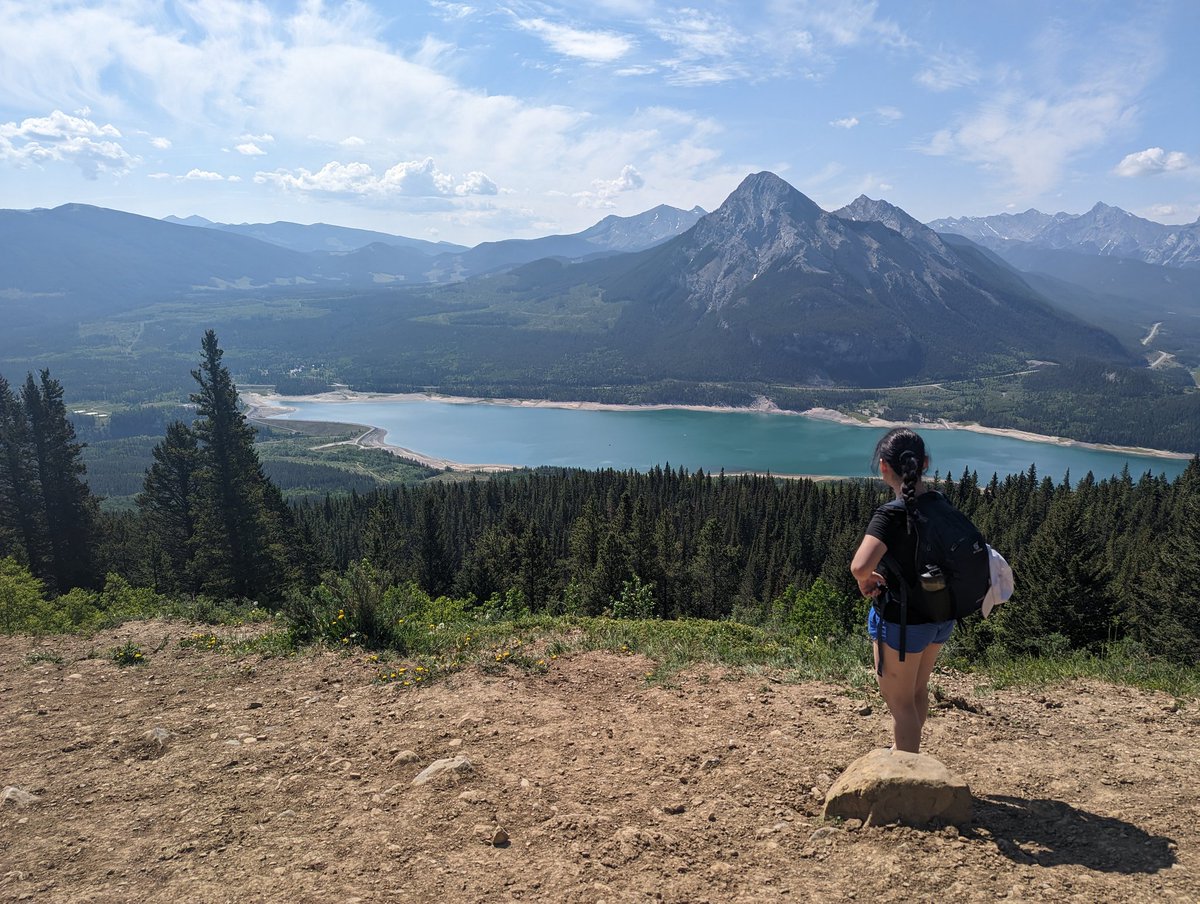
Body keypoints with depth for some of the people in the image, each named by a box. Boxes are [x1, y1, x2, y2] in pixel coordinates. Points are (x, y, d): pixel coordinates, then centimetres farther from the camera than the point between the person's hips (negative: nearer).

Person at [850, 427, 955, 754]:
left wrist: (866, 583, -17)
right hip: (941, 617, 8)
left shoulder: (891, 514, -27)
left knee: (900, 701, 14)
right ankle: (906, 752, 53)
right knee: (917, 690, 30)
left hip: (902, 622, -8)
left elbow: (860, 567, -43)